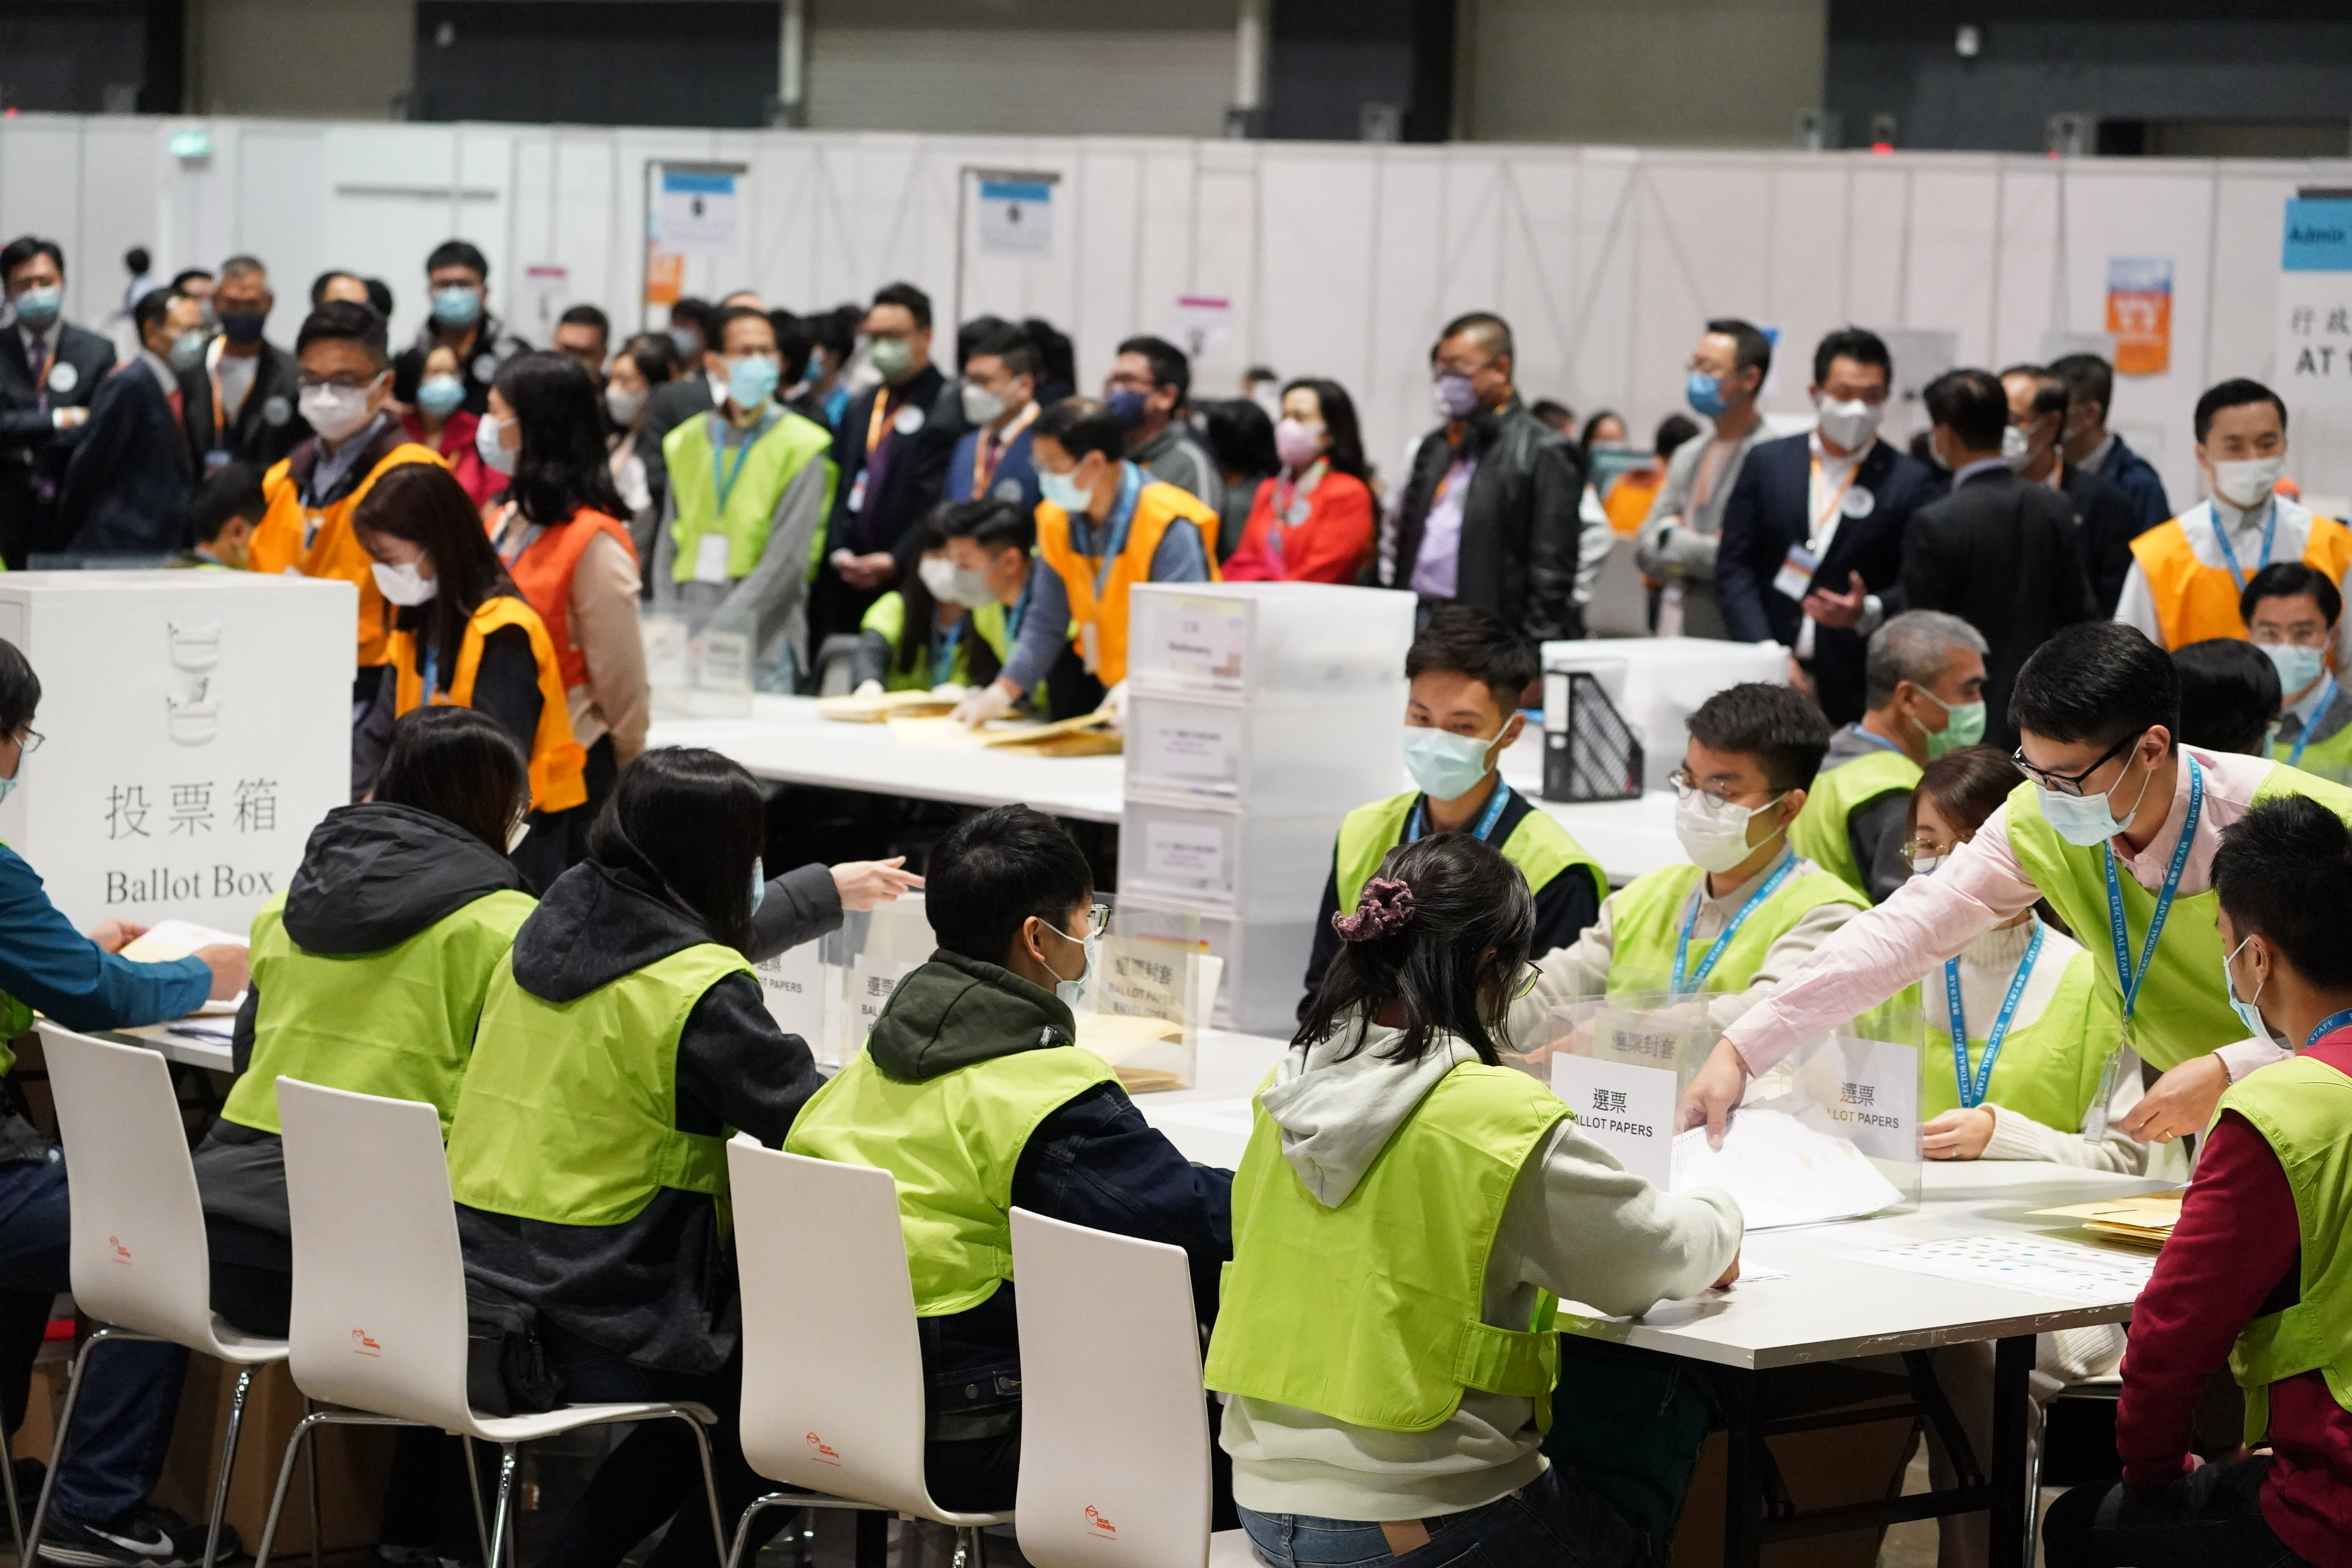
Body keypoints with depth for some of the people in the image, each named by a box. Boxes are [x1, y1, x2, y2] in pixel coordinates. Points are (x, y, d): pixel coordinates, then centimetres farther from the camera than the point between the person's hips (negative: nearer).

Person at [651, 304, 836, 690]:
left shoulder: (801, 447, 0)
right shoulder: (685, 444, 13)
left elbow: (786, 558, -8)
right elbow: (668, 546, 13)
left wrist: (719, 629, -15)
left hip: (763, 650, -3)